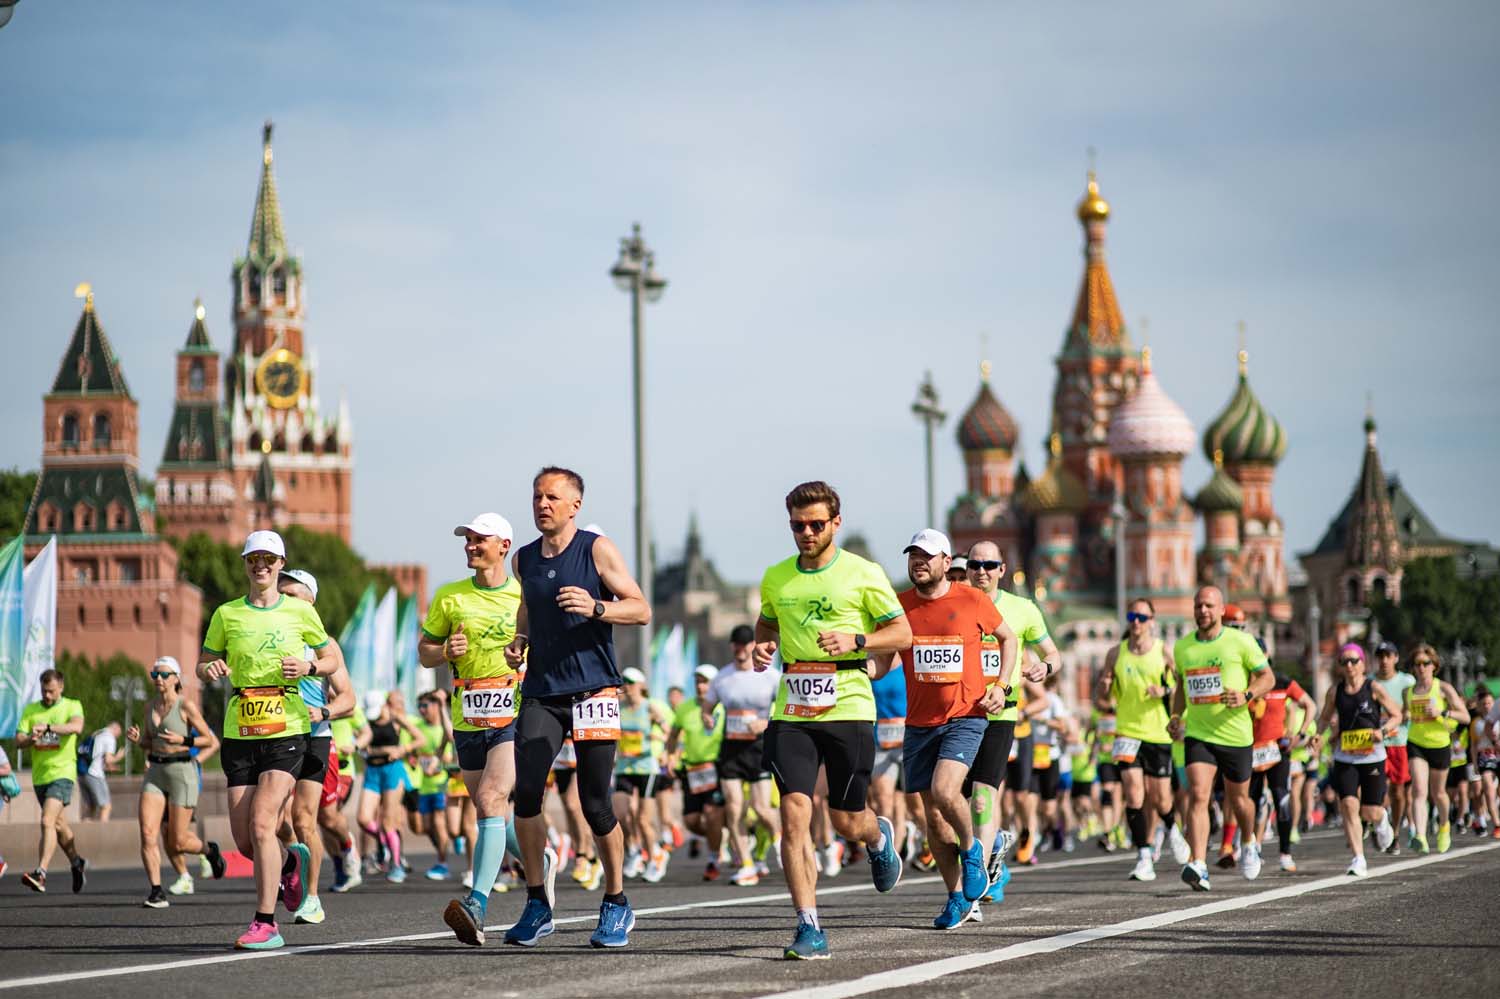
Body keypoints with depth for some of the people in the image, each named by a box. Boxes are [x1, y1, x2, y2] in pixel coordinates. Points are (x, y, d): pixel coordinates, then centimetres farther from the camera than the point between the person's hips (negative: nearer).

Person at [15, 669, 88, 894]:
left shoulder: (72, 706, -1)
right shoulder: (30, 710, 9)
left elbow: (76, 726, -23)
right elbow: (18, 741, 1)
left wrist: (47, 727, -35)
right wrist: (31, 738, -22)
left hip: (62, 772, -6)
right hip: (39, 775, 6)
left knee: (48, 821, -21)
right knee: (58, 823, 19)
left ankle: (41, 873, -28)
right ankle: (77, 863, 39)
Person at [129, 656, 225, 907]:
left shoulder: (186, 706, -7)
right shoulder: (150, 706, 10)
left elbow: (210, 740, -4)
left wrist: (183, 740, -19)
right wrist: (136, 738, -2)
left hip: (181, 771, -5)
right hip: (155, 773, 5)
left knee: (177, 844, -1)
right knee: (147, 833, -13)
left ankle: (209, 850, 32)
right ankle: (156, 891, -10)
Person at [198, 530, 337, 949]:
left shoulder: (300, 611, 4)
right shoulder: (227, 614, 7)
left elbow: (331, 658, 14)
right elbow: (203, 665, 14)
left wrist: (309, 667, -7)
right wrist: (211, 671, -9)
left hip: (287, 731, -3)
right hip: (238, 735, 3)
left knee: (261, 822, -19)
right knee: (244, 840, 1)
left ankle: (266, 923, -14)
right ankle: (291, 861, 36)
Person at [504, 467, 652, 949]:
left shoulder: (597, 549, -1)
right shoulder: (524, 560, 12)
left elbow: (640, 609, -4)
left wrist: (596, 608, -20)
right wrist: (519, 641, 9)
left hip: (593, 691, -4)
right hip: (540, 693, 4)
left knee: (596, 804, -2)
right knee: (526, 790, -14)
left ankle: (616, 904, 17)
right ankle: (536, 904, -5)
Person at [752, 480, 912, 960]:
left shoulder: (863, 574, -2)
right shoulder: (776, 578, 9)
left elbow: (902, 633, 2)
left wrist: (855, 641, -15)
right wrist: (762, 646, 4)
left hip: (848, 709, -2)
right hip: (791, 715, 2)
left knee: (847, 822, 6)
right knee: (793, 813, -12)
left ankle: (879, 837, 45)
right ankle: (809, 929, -10)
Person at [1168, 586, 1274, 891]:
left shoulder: (1240, 641, -5)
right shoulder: (1182, 647, 7)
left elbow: (1267, 677, 0)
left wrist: (1246, 695, -18)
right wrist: (1176, 716, 6)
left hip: (1236, 735, -2)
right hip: (1197, 735, 2)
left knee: (1238, 800, 13)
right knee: (1198, 795, -17)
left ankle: (1250, 845, 44)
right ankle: (1197, 866, -25)